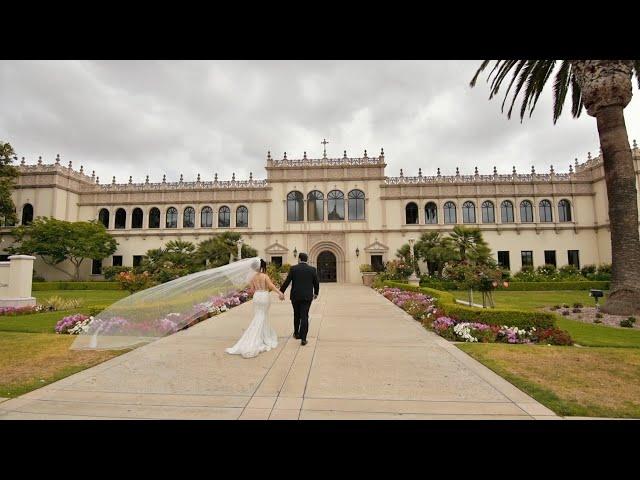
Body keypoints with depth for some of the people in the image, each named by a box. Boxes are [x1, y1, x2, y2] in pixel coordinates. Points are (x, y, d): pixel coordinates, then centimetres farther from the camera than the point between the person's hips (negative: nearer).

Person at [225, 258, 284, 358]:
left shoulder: (253, 277, 4)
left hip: (256, 297, 5)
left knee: (258, 317, 14)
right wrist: (279, 292, -32)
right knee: (262, 318, 6)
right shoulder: (265, 276, -11)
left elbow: (253, 289, 8)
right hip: (264, 297, -4)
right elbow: (271, 286, -24)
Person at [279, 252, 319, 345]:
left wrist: (281, 292, 8)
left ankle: (296, 334, 33)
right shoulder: (312, 269, -2)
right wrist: (316, 293, 21)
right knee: (304, 317, 1)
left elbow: (287, 282, -4)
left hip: (295, 296, 1)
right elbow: (316, 283, 4)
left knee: (296, 315, 19)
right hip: (307, 297, 0)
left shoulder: (293, 268, -4)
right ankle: (303, 338, -4)